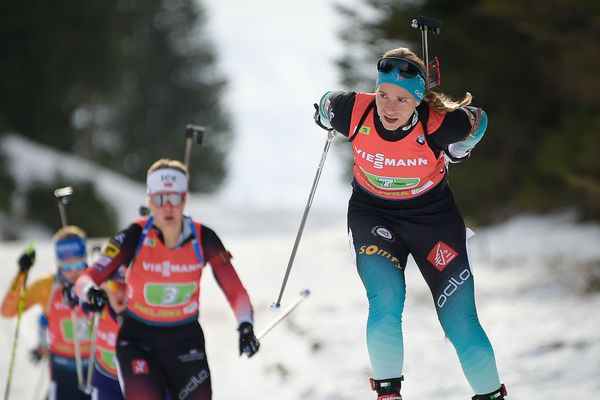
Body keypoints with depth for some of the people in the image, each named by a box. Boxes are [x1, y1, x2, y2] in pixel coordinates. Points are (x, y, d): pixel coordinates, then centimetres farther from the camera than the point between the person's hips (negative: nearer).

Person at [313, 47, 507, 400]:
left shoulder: (441, 124, -28)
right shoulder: (352, 112, -24)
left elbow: (477, 123, -6)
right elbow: (325, 108, 0)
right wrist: (327, 122, 21)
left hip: (434, 215, -1)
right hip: (372, 215, 1)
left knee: (460, 321, -3)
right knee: (386, 301, -23)